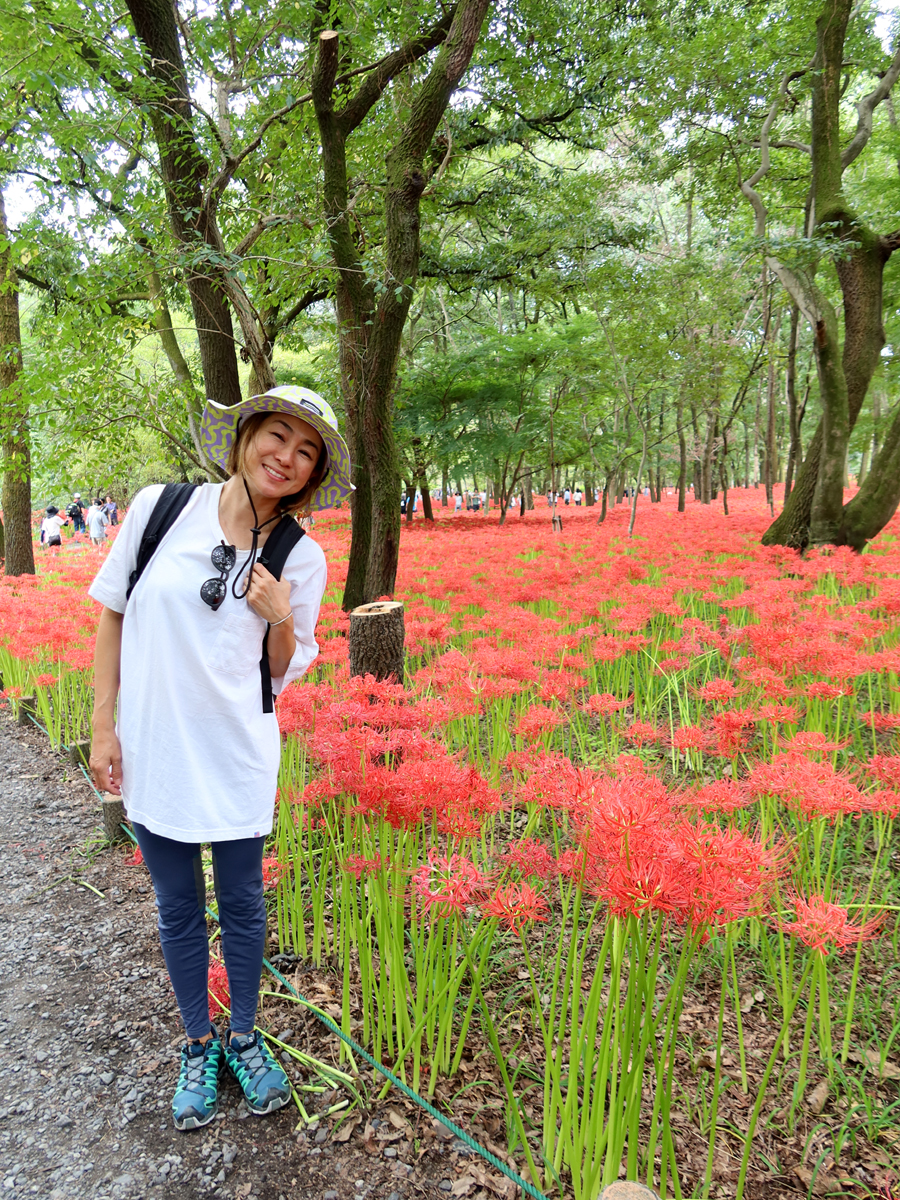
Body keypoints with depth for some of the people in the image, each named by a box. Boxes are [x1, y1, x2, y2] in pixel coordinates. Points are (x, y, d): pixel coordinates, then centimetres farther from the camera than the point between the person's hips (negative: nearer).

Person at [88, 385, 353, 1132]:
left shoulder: (302, 558, -8)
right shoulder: (160, 507, -9)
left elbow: (286, 673, 1)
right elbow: (112, 617, 0)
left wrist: (281, 621, -20)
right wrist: (103, 726, -1)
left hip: (239, 758, 0)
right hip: (153, 754, 1)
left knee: (242, 905, 14)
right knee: (179, 910, 16)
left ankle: (243, 1036, 39)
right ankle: (198, 1044, 39)